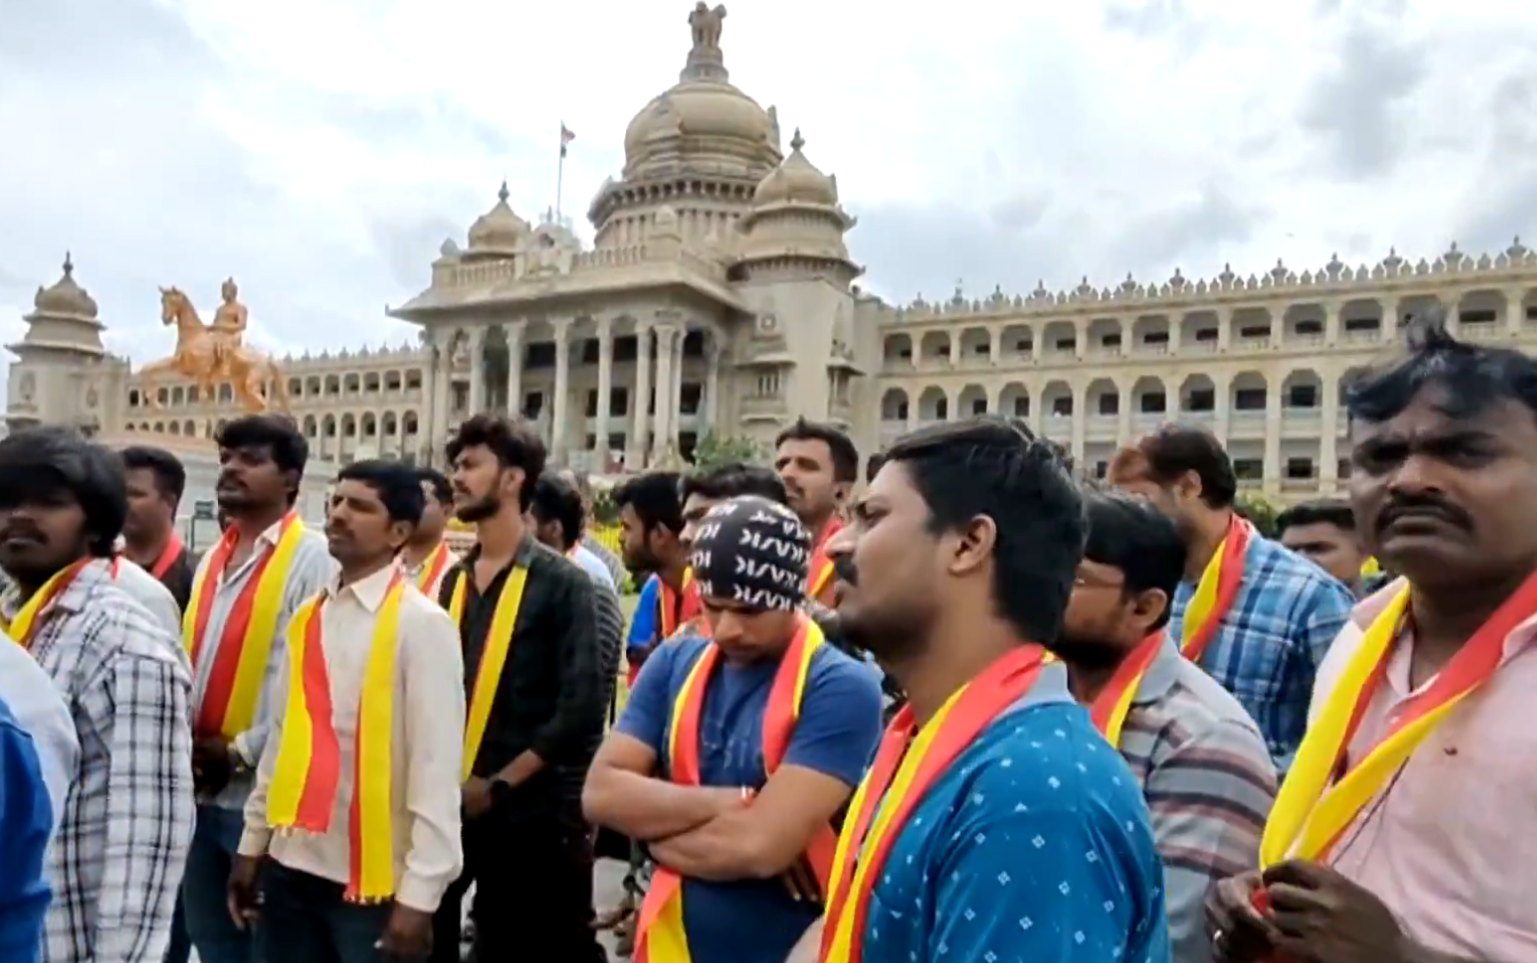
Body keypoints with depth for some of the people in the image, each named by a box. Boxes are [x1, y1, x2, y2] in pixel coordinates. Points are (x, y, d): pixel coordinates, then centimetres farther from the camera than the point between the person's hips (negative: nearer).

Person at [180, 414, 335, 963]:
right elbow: (189, 666, 16)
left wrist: (241, 753, -15)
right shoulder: (213, 560, 14)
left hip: (265, 793, -7)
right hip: (200, 790, 8)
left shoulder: (312, 559, -12)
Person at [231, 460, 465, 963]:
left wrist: (419, 894, -17)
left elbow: (437, 766, -15)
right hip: (292, 865, 7)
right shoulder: (308, 617, 8)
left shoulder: (421, 624, -13)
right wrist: (253, 843, 14)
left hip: (373, 878, -6)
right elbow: (283, 736, 13)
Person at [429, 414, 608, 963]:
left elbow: (582, 707, -14)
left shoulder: (562, 583, -8)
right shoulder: (455, 580, 10)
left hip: (534, 812, -5)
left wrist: (500, 784, -13)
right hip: (450, 806, 5)